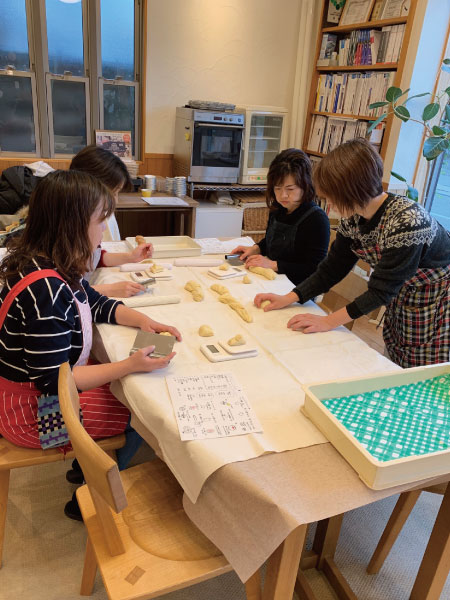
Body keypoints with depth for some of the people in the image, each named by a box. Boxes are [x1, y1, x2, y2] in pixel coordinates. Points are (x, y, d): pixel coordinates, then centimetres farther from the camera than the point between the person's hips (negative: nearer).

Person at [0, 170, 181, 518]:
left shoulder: (49, 264, -4)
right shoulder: (44, 289, -35)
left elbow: (96, 304, 10)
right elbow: (53, 381, -29)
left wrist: (142, 320, -6)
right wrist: (131, 366, -29)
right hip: (30, 410, -9)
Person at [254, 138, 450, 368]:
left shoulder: (408, 220, -34)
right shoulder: (353, 216, -12)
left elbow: (381, 290, -29)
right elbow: (332, 269, -4)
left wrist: (329, 321, -29)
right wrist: (288, 298, -12)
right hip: (401, 294, 7)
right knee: (396, 370, 17)